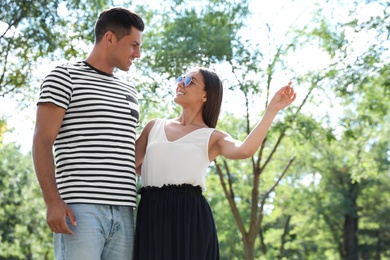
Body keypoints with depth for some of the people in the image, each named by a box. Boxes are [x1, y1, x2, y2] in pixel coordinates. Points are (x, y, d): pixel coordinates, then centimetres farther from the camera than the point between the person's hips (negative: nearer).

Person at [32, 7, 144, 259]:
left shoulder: (129, 92, 22)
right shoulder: (64, 77, 2)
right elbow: (42, 142, -6)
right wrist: (53, 201, -17)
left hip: (123, 212, 6)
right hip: (80, 209, -6)